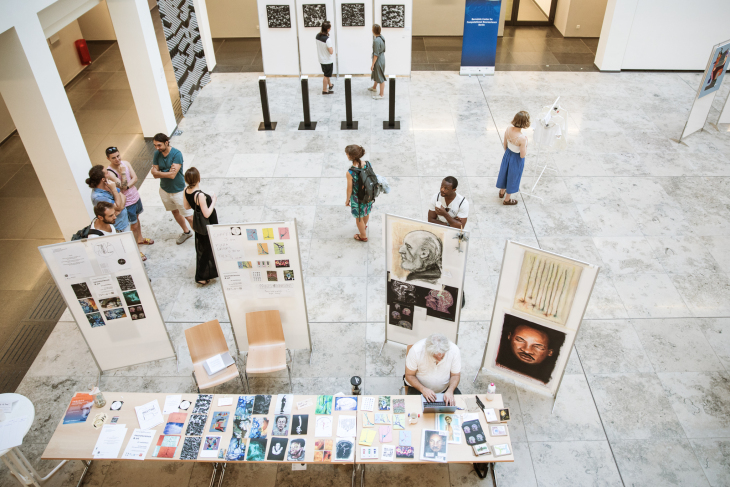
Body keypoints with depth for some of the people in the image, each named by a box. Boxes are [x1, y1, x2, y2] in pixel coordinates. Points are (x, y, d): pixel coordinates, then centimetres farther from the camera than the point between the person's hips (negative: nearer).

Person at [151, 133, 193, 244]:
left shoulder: (176, 154, -24)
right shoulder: (157, 154, -6)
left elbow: (172, 175, -29)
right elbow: (154, 174, -8)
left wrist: (157, 172, -15)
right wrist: (167, 172, -25)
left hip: (178, 191, -6)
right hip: (164, 190, 6)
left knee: (189, 216, -1)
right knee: (175, 212, 23)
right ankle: (186, 232, 44)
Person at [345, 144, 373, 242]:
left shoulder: (350, 172, -34)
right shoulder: (368, 164, -19)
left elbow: (349, 188, -20)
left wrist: (347, 200, -2)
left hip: (357, 198, -5)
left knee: (359, 217, 23)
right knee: (366, 212, 34)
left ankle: (363, 236, 46)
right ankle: (364, 226, 64)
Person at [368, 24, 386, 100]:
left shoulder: (376, 41, -26)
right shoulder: (382, 38, 2)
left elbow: (376, 54, -25)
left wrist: (372, 64, -18)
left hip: (378, 60, -10)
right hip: (382, 59, 10)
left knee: (380, 78, 1)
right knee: (376, 75, 29)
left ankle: (381, 95, 12)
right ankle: (373, 88, 51)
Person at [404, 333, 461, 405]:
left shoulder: (454, 350, -20)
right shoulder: (416, 350, -25)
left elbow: (455, 375, -6)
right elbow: (409, 375, -13)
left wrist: (450, 391, -24)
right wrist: (423, 389, -28)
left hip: (445, 388, 3)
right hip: (419, 387, -2)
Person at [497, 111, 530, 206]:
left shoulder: (508, 129, -19)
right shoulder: (522, 138, -36)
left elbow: (505, 145, -1)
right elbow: (522, 155, -25)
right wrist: (526, 145, -12)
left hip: (507, 155, 5)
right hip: (516, 160, -5)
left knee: (505, 173, 30)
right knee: (512, 177, 19)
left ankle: (502, 192, 57)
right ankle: (507, 200, 40)